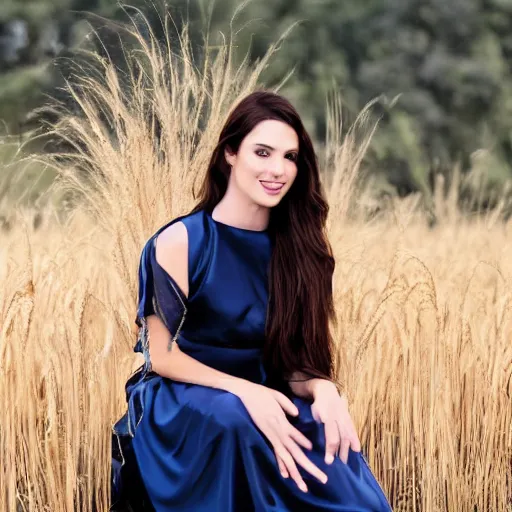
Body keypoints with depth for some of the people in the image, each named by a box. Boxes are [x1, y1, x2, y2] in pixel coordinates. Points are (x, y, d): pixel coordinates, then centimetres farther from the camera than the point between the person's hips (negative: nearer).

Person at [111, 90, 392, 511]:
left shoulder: (297, 246, 3)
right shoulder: (181, 242, -11)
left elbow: (296, 357, 4)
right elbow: (161, 355, -11)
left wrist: (321, 388, -21)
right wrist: (243, 391, -25)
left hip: (263, 399, 3)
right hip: (180, 404, -3)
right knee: (232, 416, -38)